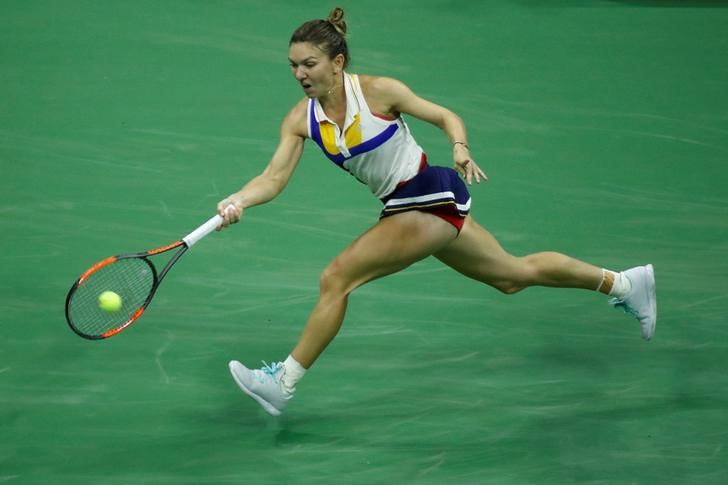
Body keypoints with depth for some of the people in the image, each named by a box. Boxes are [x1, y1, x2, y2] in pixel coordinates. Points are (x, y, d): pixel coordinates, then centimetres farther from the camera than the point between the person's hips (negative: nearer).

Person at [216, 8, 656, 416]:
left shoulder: (377, 91, -17)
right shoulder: (301, 119, -2)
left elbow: (447, 116, -7)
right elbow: (274, 178, -10)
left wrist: (461, 149, -26)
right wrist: (238, 201, -29)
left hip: (431, 197, -8)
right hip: (403, 207, 8)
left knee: (336, 279, -16)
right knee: (514, 275, 21)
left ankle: (284, 382, -4)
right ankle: (624, 283, 38)